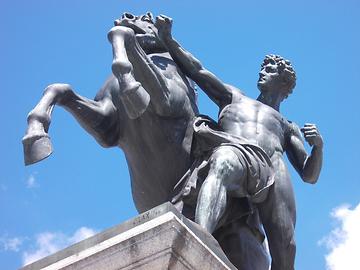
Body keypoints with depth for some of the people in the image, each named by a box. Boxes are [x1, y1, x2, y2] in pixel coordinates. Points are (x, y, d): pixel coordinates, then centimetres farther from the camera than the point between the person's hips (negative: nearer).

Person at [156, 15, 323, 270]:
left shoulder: (288, 127, 39)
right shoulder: (234, 97, 41)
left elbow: (310, 175, 27)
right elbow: (196, 70, 29)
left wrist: (318, 145, 6)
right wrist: (167, 38, 15)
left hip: (271, 166, 2)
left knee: (285, 248, -22)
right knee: (224, 166, -41)